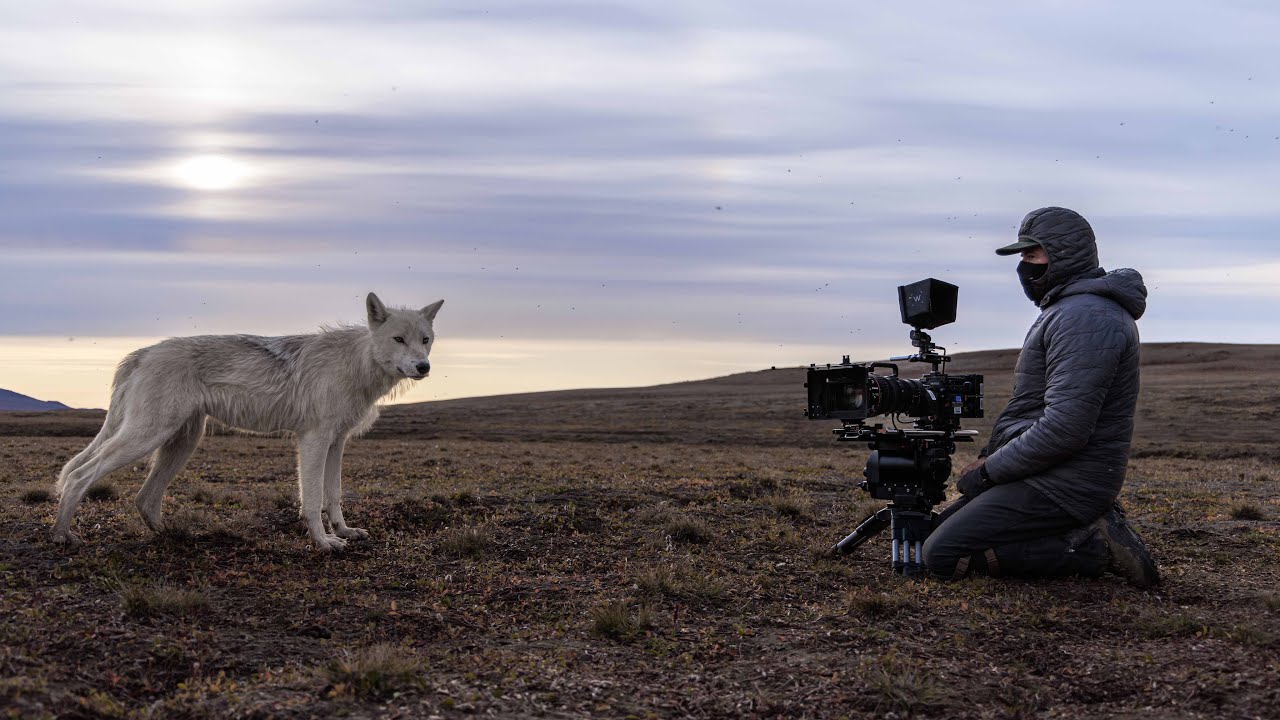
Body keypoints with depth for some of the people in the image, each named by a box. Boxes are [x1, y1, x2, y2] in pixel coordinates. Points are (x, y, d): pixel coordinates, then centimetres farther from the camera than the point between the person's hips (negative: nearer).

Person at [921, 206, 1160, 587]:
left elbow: (1064, 427, -26)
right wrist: (992, 455, 9)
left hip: (1064, 484, -11)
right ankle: (1090, 527, 8)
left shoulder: (1085, 317, -18)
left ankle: (1091, 546, -11)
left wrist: (988, 471, -16)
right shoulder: (1068, 309, 18)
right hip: (1052, 475, 11)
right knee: (939, 528, 15)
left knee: (942, 555, -15)